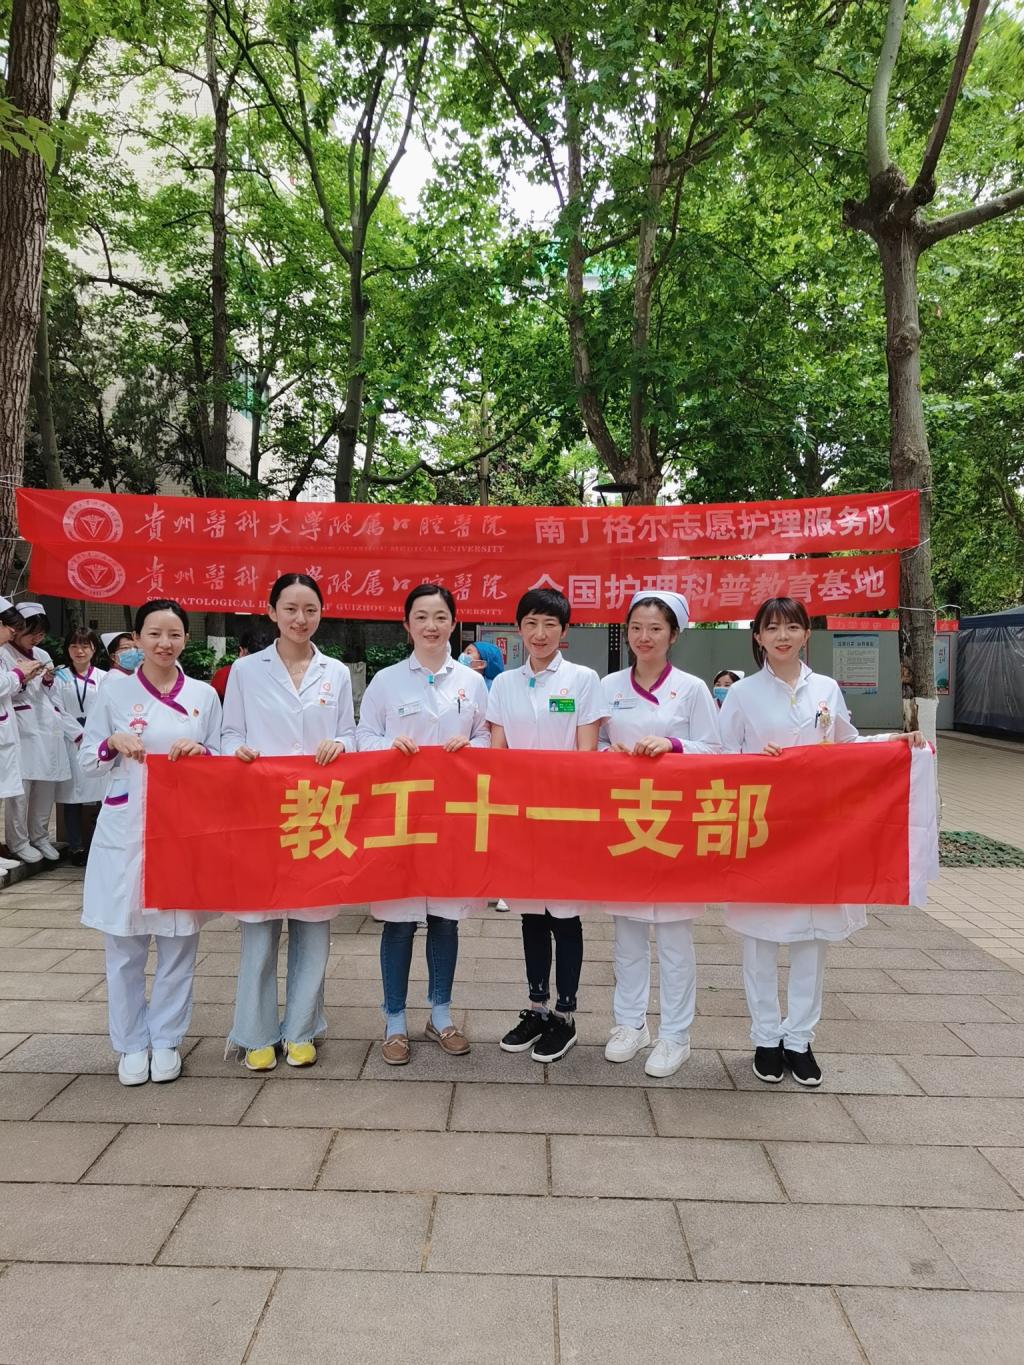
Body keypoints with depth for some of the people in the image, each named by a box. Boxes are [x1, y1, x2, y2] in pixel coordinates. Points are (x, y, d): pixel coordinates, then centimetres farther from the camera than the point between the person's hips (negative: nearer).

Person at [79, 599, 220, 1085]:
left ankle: (166, 1040, 23)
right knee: (124, 944, 6)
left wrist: (201, 752, -11)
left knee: (179, 941, 7)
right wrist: (114, 742, -14)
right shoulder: (114, 690, 2)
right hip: (125, 832, -1)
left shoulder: (204, 695, 5)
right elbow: (87, 761, 6)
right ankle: (131, 1044, 23)